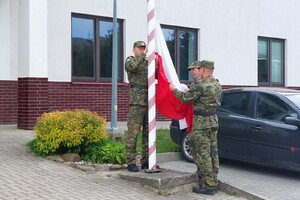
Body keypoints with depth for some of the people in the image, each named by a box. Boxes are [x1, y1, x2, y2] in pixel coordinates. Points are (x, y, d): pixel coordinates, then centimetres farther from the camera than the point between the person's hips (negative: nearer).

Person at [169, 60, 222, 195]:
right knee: (213, 153, 12)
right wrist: (196, 80, 24)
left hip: (201, 123, -9)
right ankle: (213, 183, 19)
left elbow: (185, 98, -9)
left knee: (203, 154, -5)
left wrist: (174, 90, 6)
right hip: (213, 120, 9)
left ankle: (208, 186, -2)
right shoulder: (217, 85, 11)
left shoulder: (201, 85, -17)